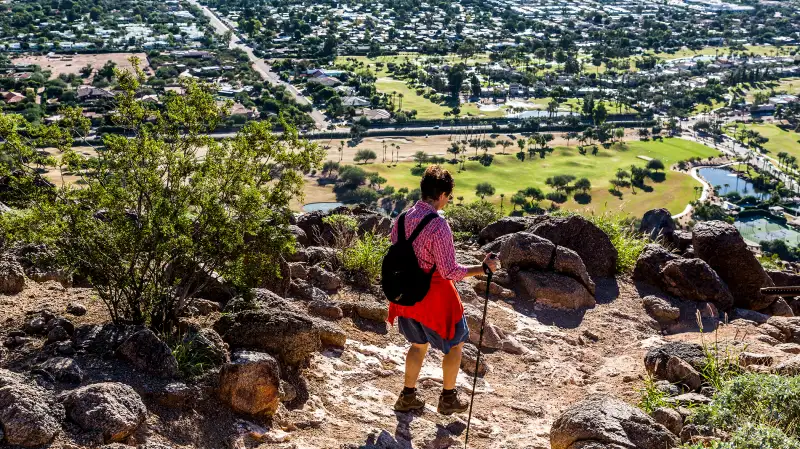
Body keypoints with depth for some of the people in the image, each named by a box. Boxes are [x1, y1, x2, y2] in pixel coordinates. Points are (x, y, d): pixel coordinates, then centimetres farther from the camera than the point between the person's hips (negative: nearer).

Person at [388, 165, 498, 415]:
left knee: (419, 344, 26)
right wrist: (482, 268, -15)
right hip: (433, 296, -7)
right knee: (455, 344, 17)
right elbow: (450, 271, -24)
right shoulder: (438, 226, -25)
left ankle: (407, 396, 31)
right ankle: (448, 399, 26)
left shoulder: (402, 218, -2)